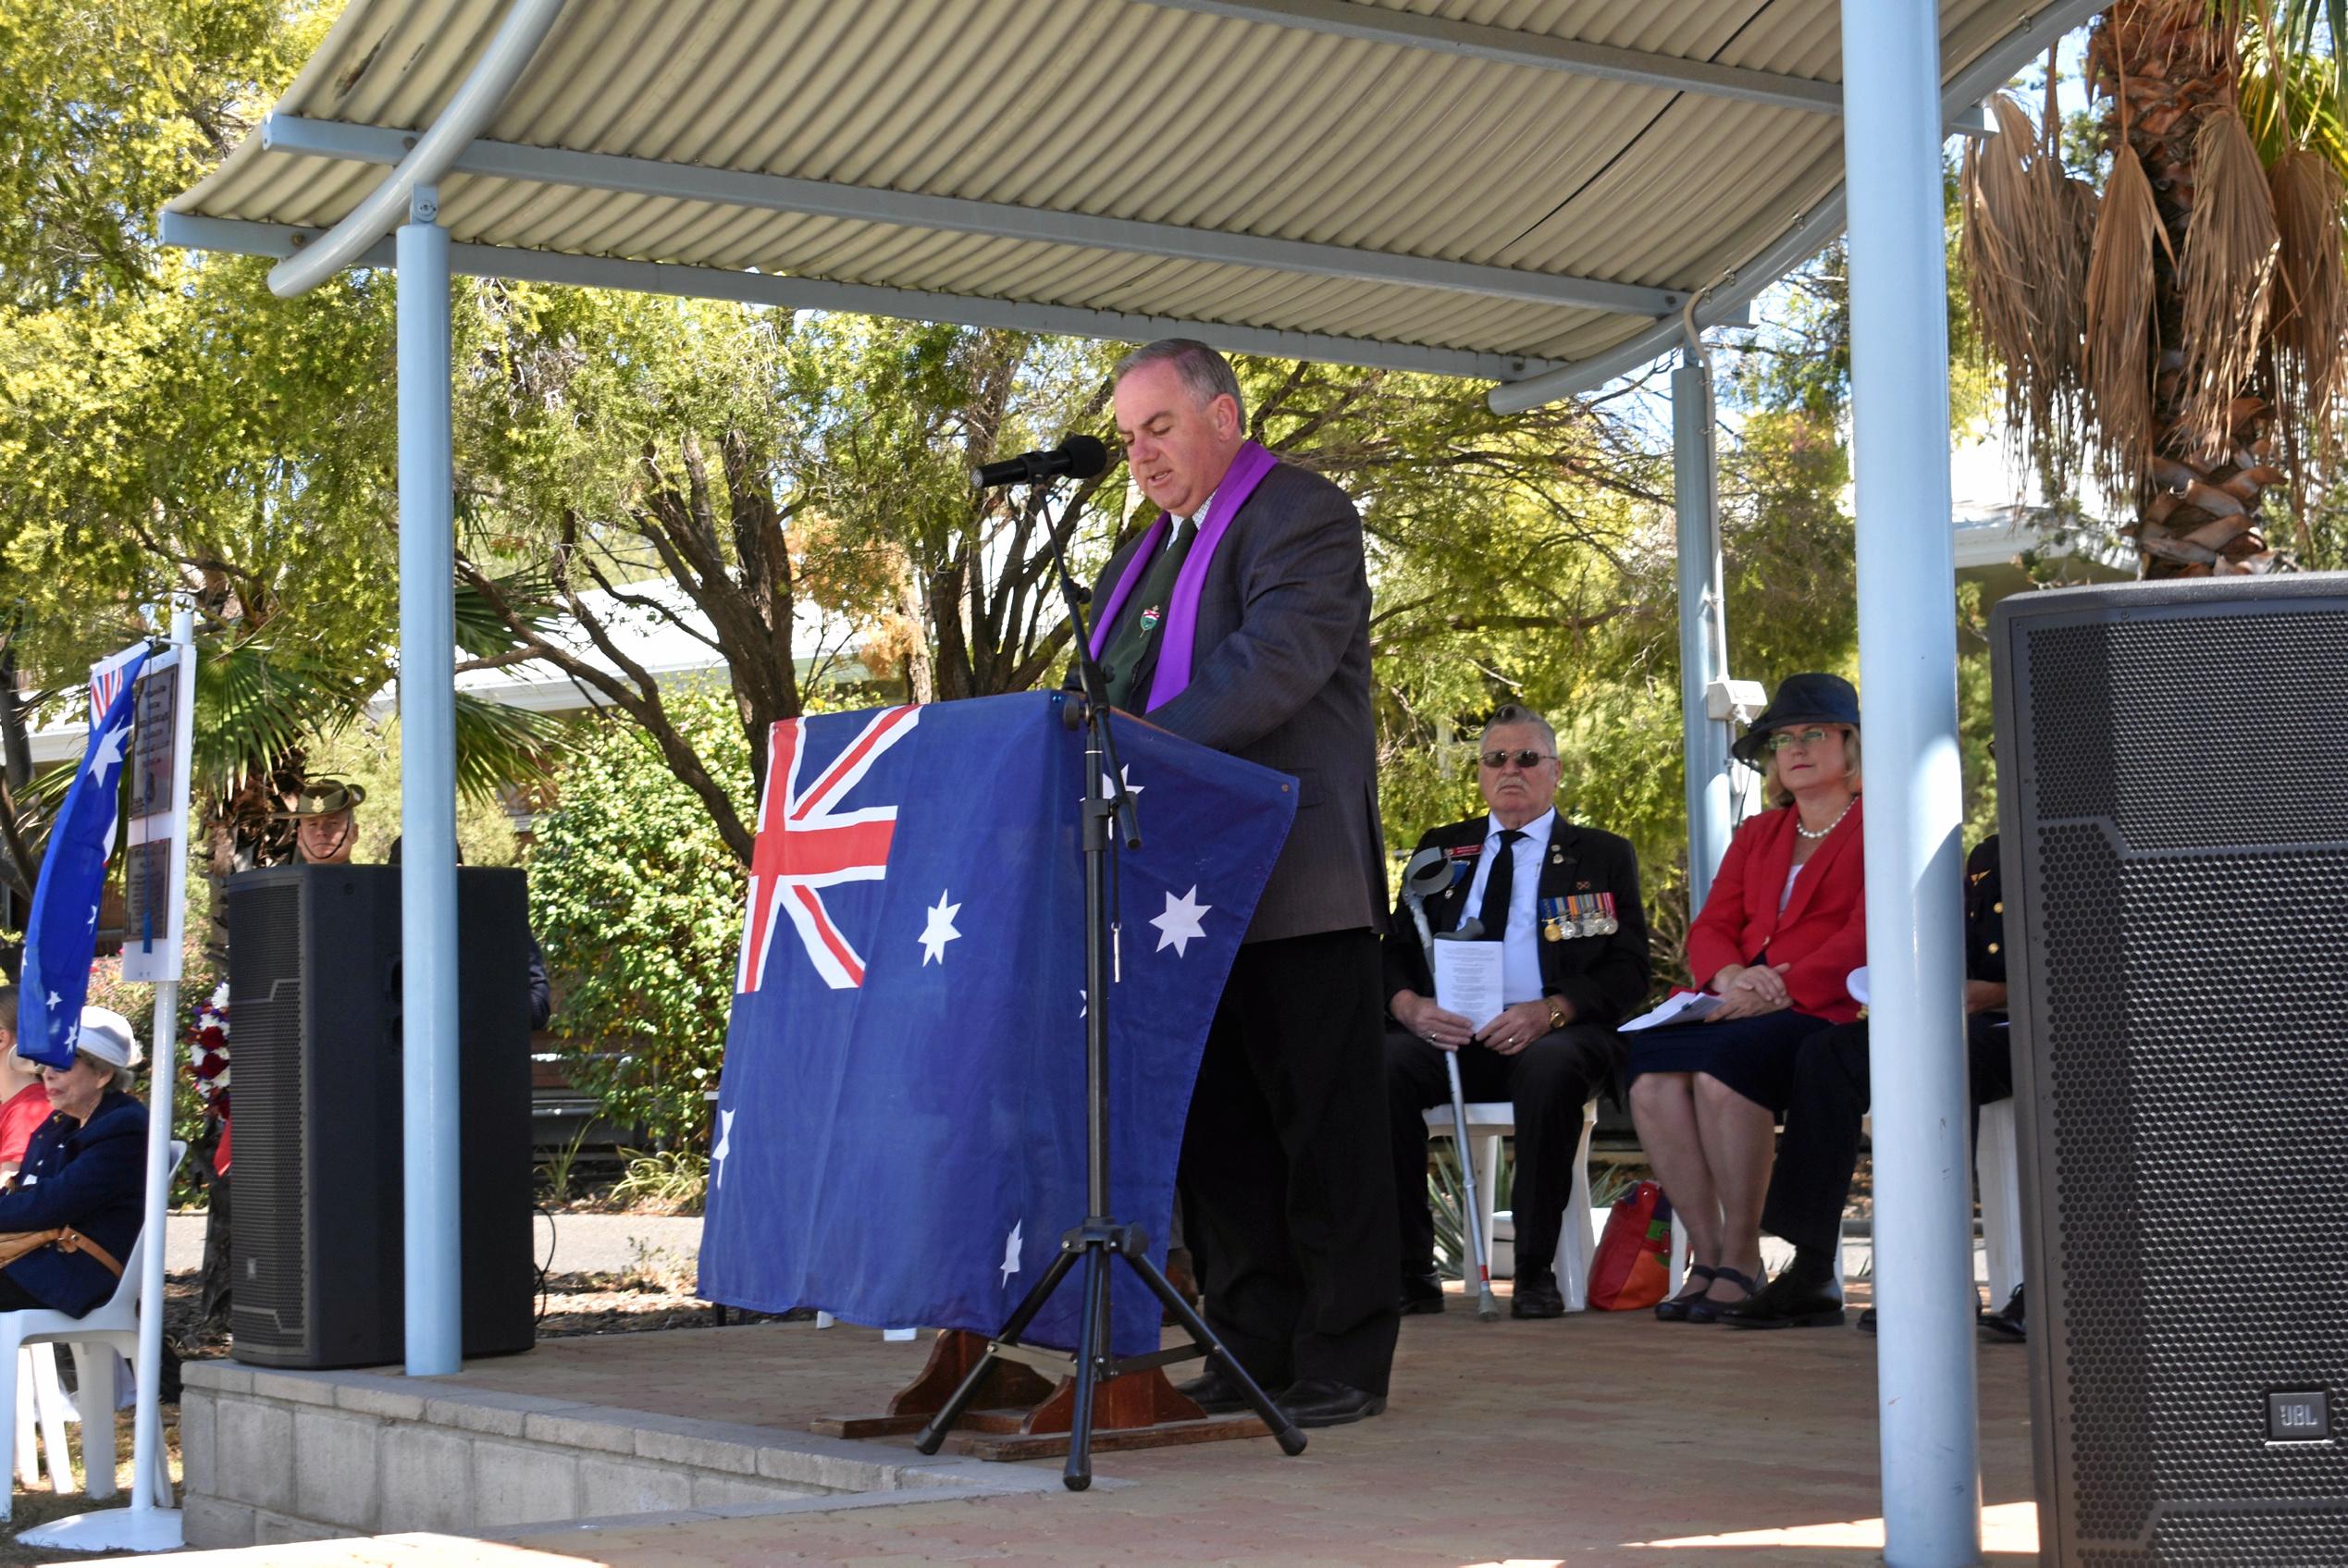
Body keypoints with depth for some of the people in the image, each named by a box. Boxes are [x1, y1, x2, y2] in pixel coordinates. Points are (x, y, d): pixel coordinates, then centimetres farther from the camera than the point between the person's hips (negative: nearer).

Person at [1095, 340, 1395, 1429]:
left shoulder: (1303, 516, -4)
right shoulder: (1149, 554, 23)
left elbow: (1278, 661, -19)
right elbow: (1120, 700, 23)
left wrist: (1154, 737, -28)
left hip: (1297, 886, -8)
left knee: (1324, 1126, -3)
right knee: (1216, 1129, 9)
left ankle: (1343, 1365, 1)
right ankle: (1253, 1349, 15)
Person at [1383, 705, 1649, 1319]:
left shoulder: (1604, 856, 15)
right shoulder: (1441, 849, 23)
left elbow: (1627, 972, 3)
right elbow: (1394, 951, 15)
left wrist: (1549, 1012, -16)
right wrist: (1411, 1006, -10)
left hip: (1554, 1034, -2)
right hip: (1449, 1035, 3)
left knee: (1549, 1069, -38)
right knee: (1382, 1064, -30)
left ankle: (1536, 1271, -29)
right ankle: (1411, 1271, -24)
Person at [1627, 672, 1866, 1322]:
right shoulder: (1756, 836, 28)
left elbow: (1866, 935, -5)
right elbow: (1710, 927, 18)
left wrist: (1780, 990, -18)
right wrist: (1730, 976, -7)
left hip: (1823, 1009, -5)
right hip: (1739, 1010, 5)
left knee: (1722, 1063, -35)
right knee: (1653, 1070, -27)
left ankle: (1742, 1260, -26)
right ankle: (1705, 1253, -22)